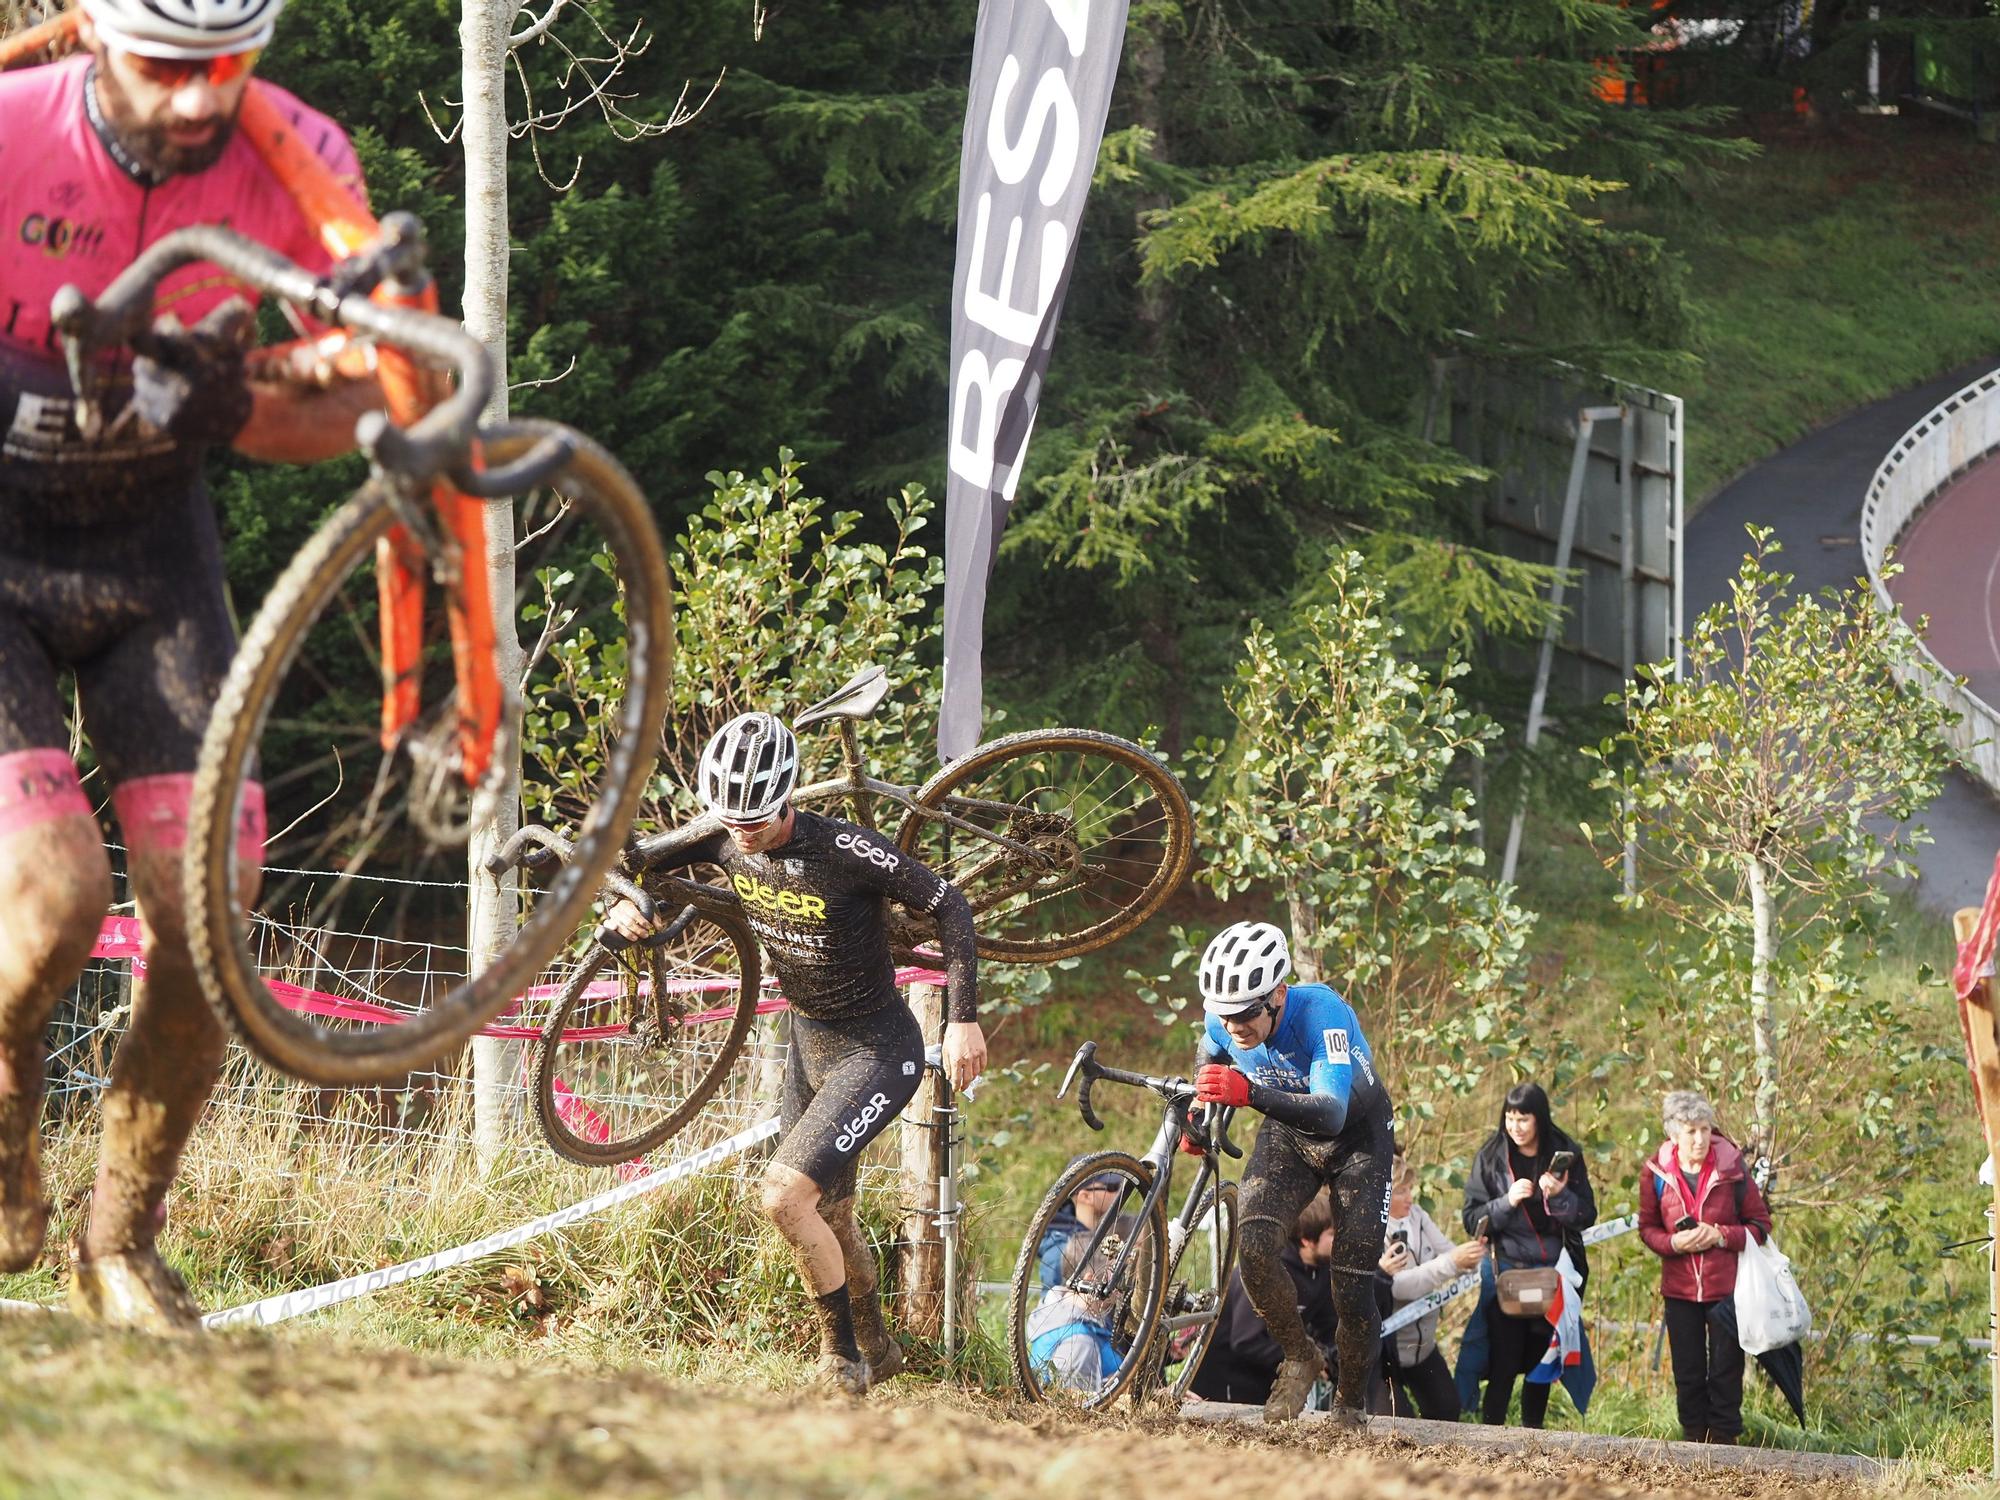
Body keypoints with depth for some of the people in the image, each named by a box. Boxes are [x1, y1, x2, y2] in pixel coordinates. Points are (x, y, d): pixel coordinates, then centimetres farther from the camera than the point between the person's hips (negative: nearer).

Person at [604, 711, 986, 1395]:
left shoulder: (844, 851, -27)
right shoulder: (723, 837, -10)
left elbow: (949, 906, -19)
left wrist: (964, 1021, -22)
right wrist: (620, 907, -19)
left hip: (878, 1051, -7)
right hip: (809, 1047, 7)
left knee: (785, 1196, -21)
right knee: (830, 1220, 21)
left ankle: (842, 1353, -1)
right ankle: (876, 1352, 44)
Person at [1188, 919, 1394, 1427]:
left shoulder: (1322, 1013, -37)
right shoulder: (1223, 1023, -21)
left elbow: (1331, 1113, -50)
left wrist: (1250, 1094, -62)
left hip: (1357, 1134, -4)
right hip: (1287, 1134, 4)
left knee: (1352, 1281, -10)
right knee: (1254, 1247, -21)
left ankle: (1351, 1406, 10)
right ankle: (1300, 1359, 2)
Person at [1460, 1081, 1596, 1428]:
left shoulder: (1565, 1155, 0)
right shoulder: (1491, 1158, -2)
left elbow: (1587, 1216, 0)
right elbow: (1472, 1219, -3)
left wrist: (1559, 1197, -19)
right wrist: (1507, 1202, -19)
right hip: (1506, 1273, -2)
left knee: (1541, 1362, 11)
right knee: (1504, 1364, -9)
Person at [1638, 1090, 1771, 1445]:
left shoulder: (1731, 1168, -9)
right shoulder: (1656, 1173, -4)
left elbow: (1760, 1225, -1)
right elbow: (1647, 1229, 8)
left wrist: (1721, 1236, -18)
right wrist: (1674, 1243, -14)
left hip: (1726, 1288, -2)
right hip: (1680, 1290, 2)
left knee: (1726, 1374, 2)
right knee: (1688, 1375, 8)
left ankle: (1723, 1440, 10)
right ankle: (1694, 1440, 17)